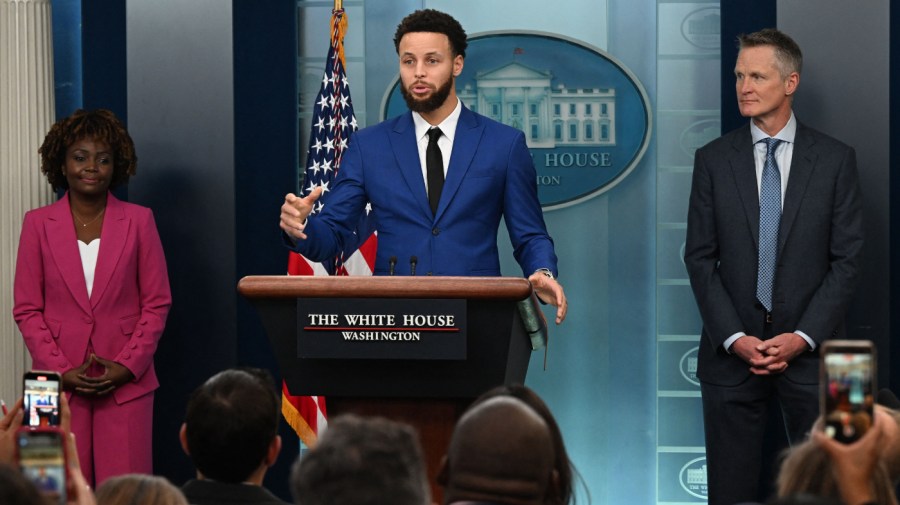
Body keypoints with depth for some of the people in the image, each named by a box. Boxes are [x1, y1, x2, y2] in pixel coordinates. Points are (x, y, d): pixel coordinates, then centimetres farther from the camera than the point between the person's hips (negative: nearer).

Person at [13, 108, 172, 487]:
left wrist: (127, 366, -7)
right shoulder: (38, 224, 4)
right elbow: (26, 309, 3)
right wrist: (61, 370, -7)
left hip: (125, 381, 0)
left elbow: (157, 303, 4)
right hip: (60, 382, 0)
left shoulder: (138, 221, 3)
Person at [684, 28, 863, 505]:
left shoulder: (835, 158, 1)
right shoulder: (713, 159, 3)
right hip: (731, 352, 1)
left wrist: (803, 337, -11)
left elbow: (846, 258, -2)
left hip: (809, 349, -1)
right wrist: (734, 338, -9)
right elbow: (700, 257, 1)